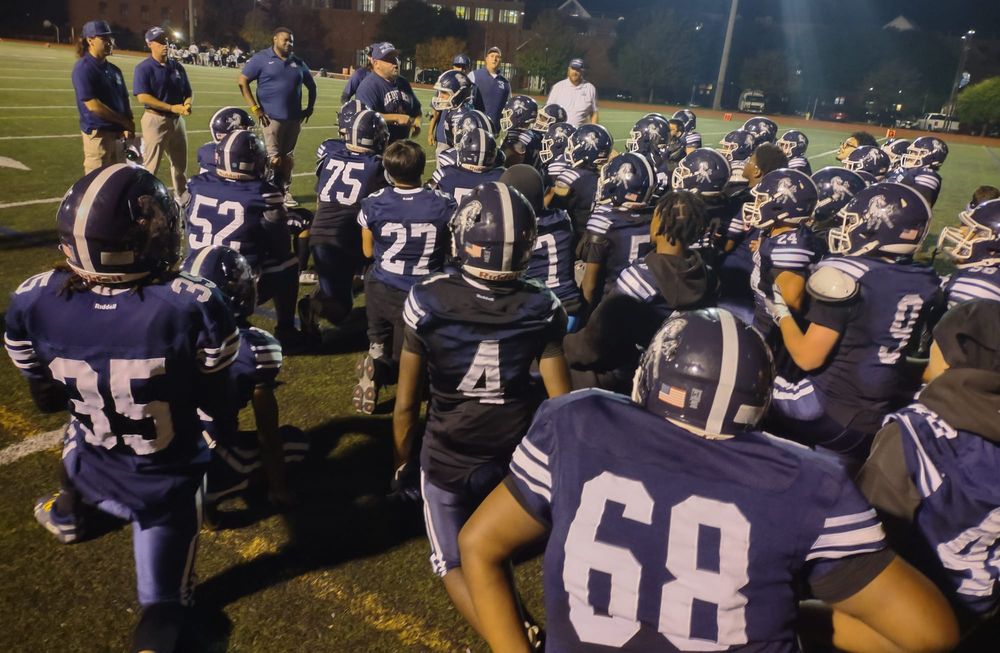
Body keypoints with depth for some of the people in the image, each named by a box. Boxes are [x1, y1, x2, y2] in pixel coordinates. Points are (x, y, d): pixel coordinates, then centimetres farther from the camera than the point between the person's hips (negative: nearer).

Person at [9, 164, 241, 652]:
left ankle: (69, 514, 57)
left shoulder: (31, 302, -20)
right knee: (163, 604, 21)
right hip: (165, 486, -3)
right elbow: (218, 407, -15)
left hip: (90, 477, 3)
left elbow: (48, 402, -2)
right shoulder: (192, 306, -31)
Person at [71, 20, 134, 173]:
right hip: (98, 133, -8)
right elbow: (92, 105, -18)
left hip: (118, 133, 8)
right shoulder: (83, 68, -10)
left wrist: (129, 125, -3)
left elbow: (124, 100, 15)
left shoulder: (114, 69, 14)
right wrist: (125, 121, -13)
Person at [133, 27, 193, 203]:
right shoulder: (144, 68, -9)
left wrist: (187, 105, -9)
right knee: (150, 166, -3)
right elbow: (143, 97, -17)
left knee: (180, 163, 16)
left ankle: (183, 198, 30)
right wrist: (172, 107, -23)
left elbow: (187, 92, 15)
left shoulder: (177, 67, 10)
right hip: (155, 120, -6)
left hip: (177, 120, 6)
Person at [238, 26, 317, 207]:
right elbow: (243, 81, -4)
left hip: (294, 118, 5)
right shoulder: (261, 58, -3)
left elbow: (311, 86, 23)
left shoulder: (298, 63, 11)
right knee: (274, 159, -6)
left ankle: (285, 192, 22)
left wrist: (309, 108, 13)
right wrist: (255, 108, -10)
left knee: (288, 158, 12)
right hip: (272, 117, -5)